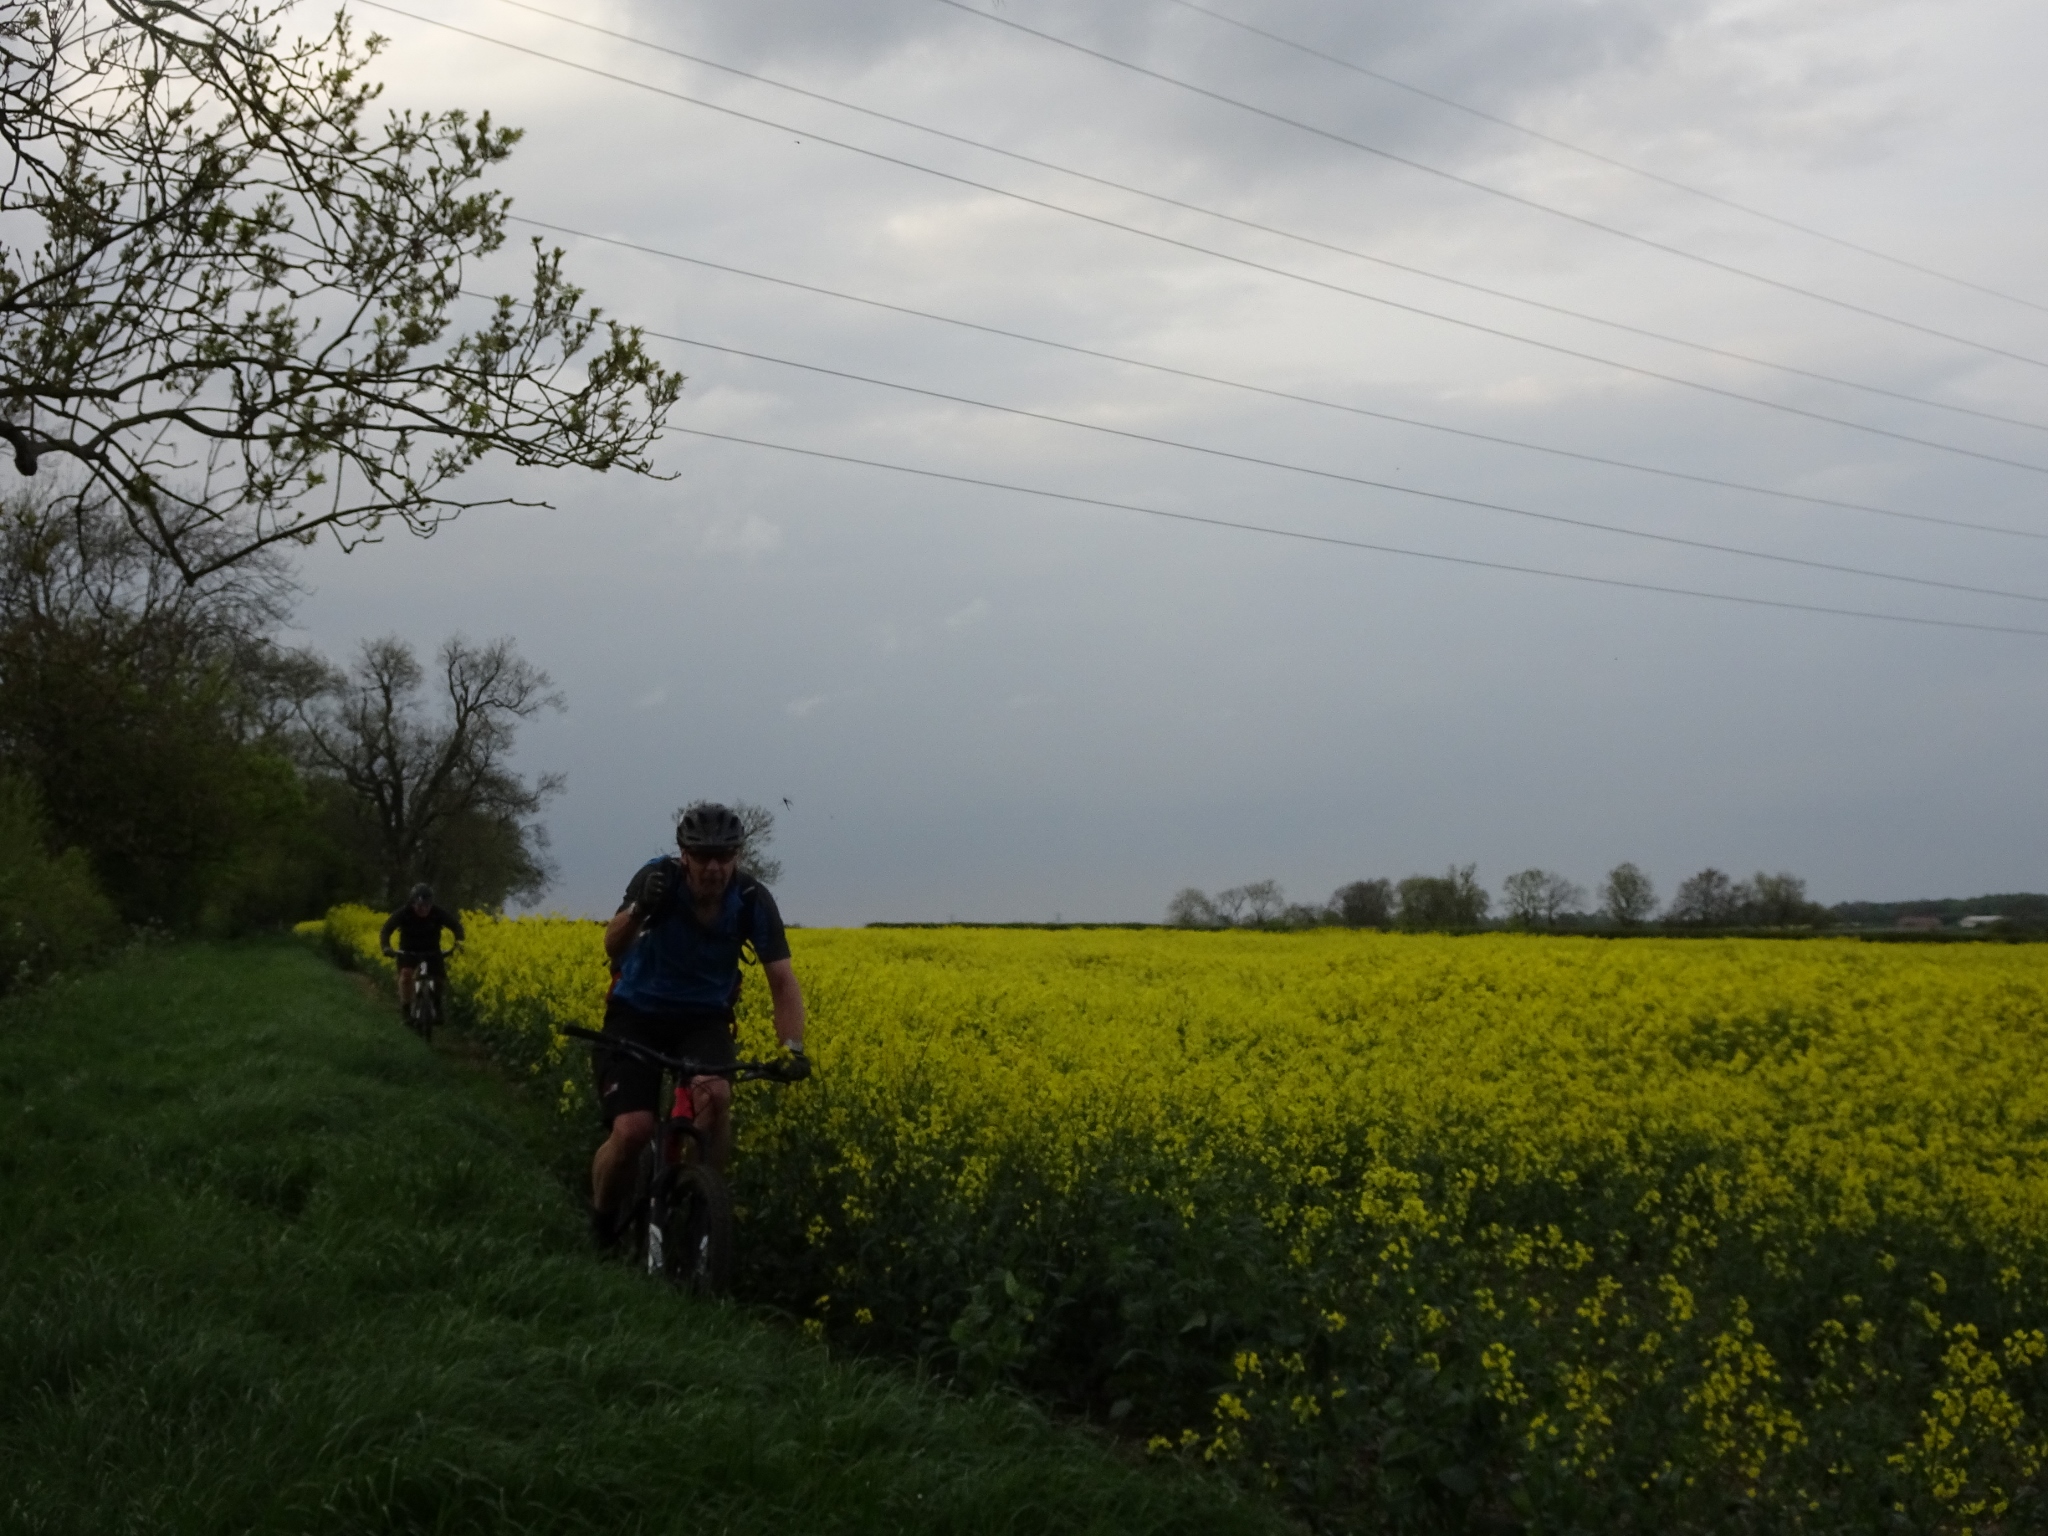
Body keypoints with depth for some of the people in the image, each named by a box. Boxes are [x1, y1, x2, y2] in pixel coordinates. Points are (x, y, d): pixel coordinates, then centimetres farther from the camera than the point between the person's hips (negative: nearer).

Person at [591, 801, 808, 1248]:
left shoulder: (753, 901, -18)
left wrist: (794, 1047, -34)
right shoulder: (658, 880, -23)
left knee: (715, 1095, -30)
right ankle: (601, 1221, 12)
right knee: (633, 1129, -19)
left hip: (704, 1019, 1)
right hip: (638, 1014, -1)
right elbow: (612, 947, -35)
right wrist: (638, 910, -57)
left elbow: (783, 981, -18)